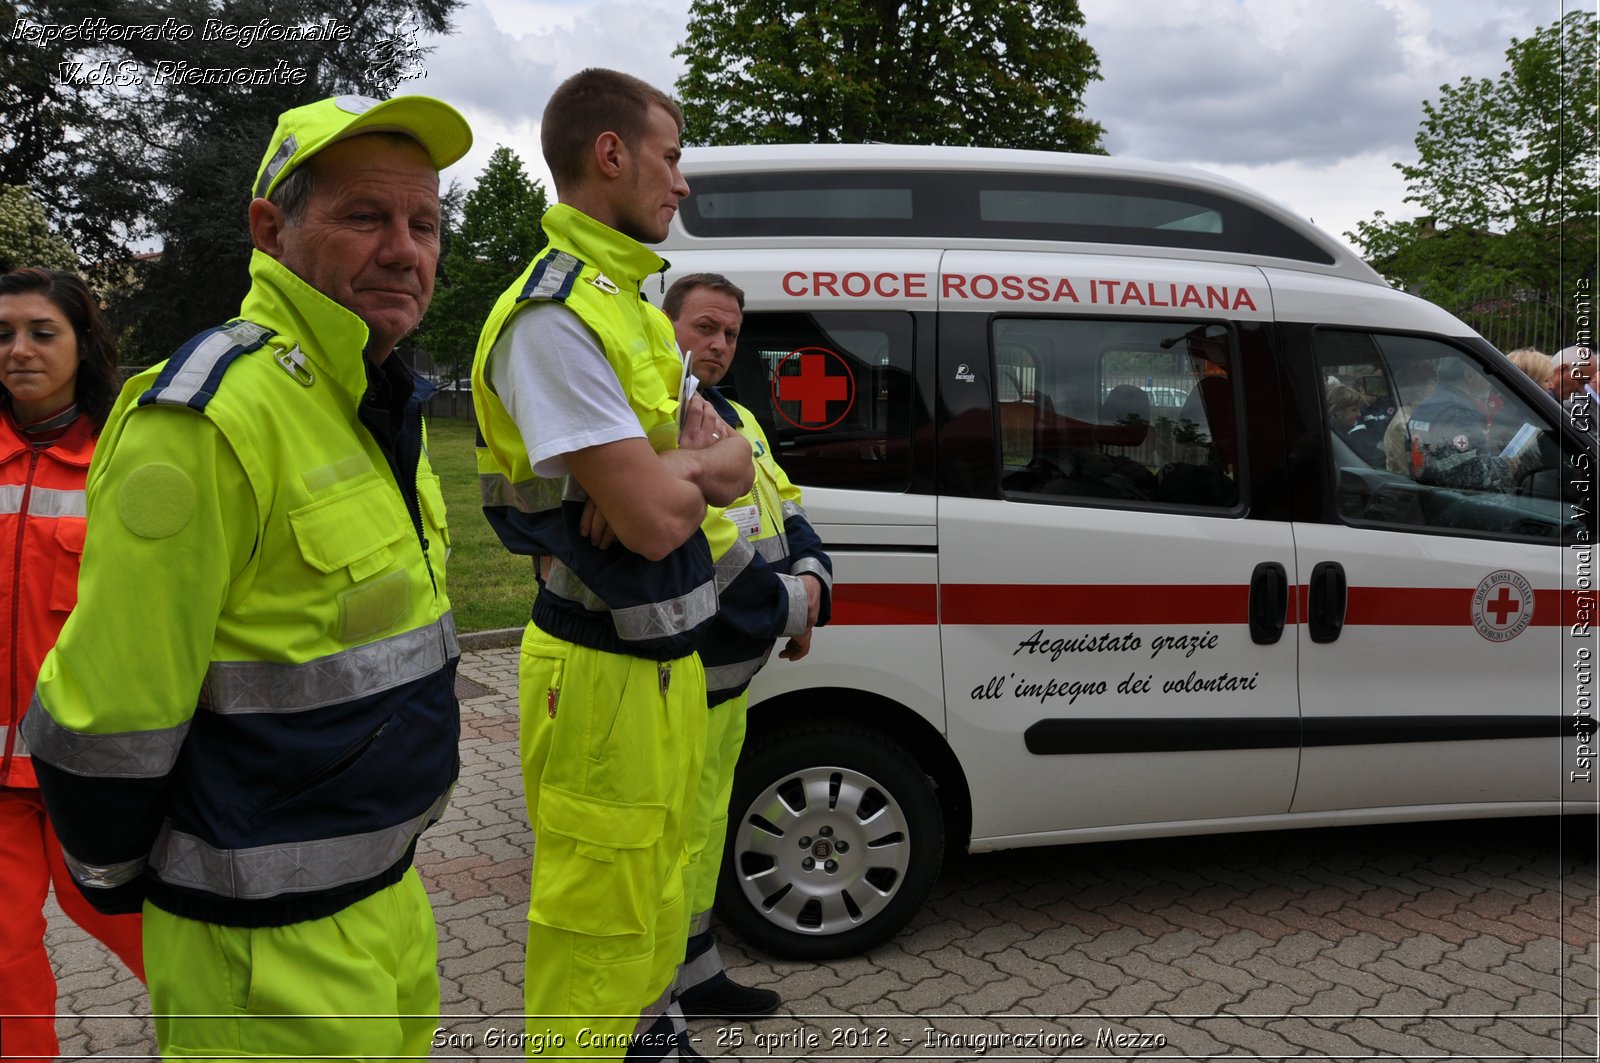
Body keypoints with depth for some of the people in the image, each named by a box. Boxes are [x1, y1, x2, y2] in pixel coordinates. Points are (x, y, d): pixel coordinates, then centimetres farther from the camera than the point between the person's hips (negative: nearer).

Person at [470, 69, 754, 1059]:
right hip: (606, 676, -10)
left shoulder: (636, 305, 11)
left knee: (655, 899, 26)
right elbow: (657, 520, -26)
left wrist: (680, 467, -14)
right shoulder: (553, 316, -21)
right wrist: (700, 462, -5)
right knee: (602, 926, 4)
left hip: (670, 659, 10)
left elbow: (736, 469, 8)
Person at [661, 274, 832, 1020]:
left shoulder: (738, 420, 16)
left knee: (706, 827, 22)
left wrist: (813, 578, -5)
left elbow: (789, 517, 17)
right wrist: (786, 604, -18)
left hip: (730, 677, 10)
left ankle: (697, 974, 39)